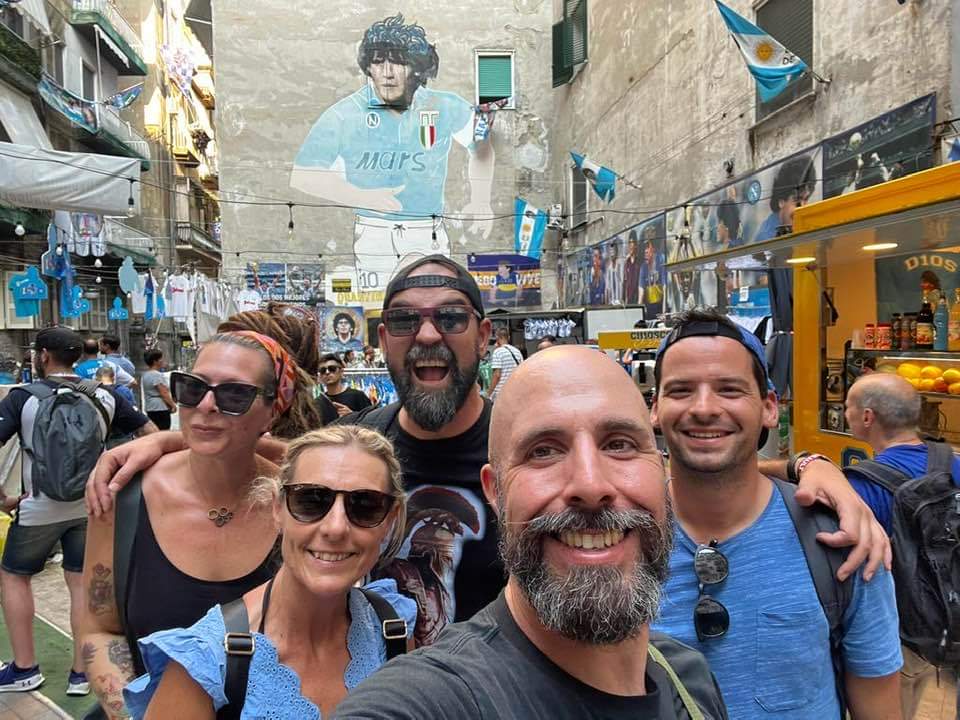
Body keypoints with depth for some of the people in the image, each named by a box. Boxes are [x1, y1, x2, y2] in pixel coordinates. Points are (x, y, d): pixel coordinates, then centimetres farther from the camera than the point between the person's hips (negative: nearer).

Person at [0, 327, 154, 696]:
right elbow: (151, 434, 3)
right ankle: (80, 673, 18)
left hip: (39, 508, -3)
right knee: (81, 582, 12)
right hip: (90, 506, 3)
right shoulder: (103, 395, 0)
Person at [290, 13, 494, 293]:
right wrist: (365, 198, -12)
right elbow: (302, 177, -3)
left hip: (429, 238, 1)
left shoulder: (446, 108, 0)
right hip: (373, 236, -1)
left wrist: (481, 201, 8)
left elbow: (481, 146, 19)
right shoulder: (343, 116, -6)